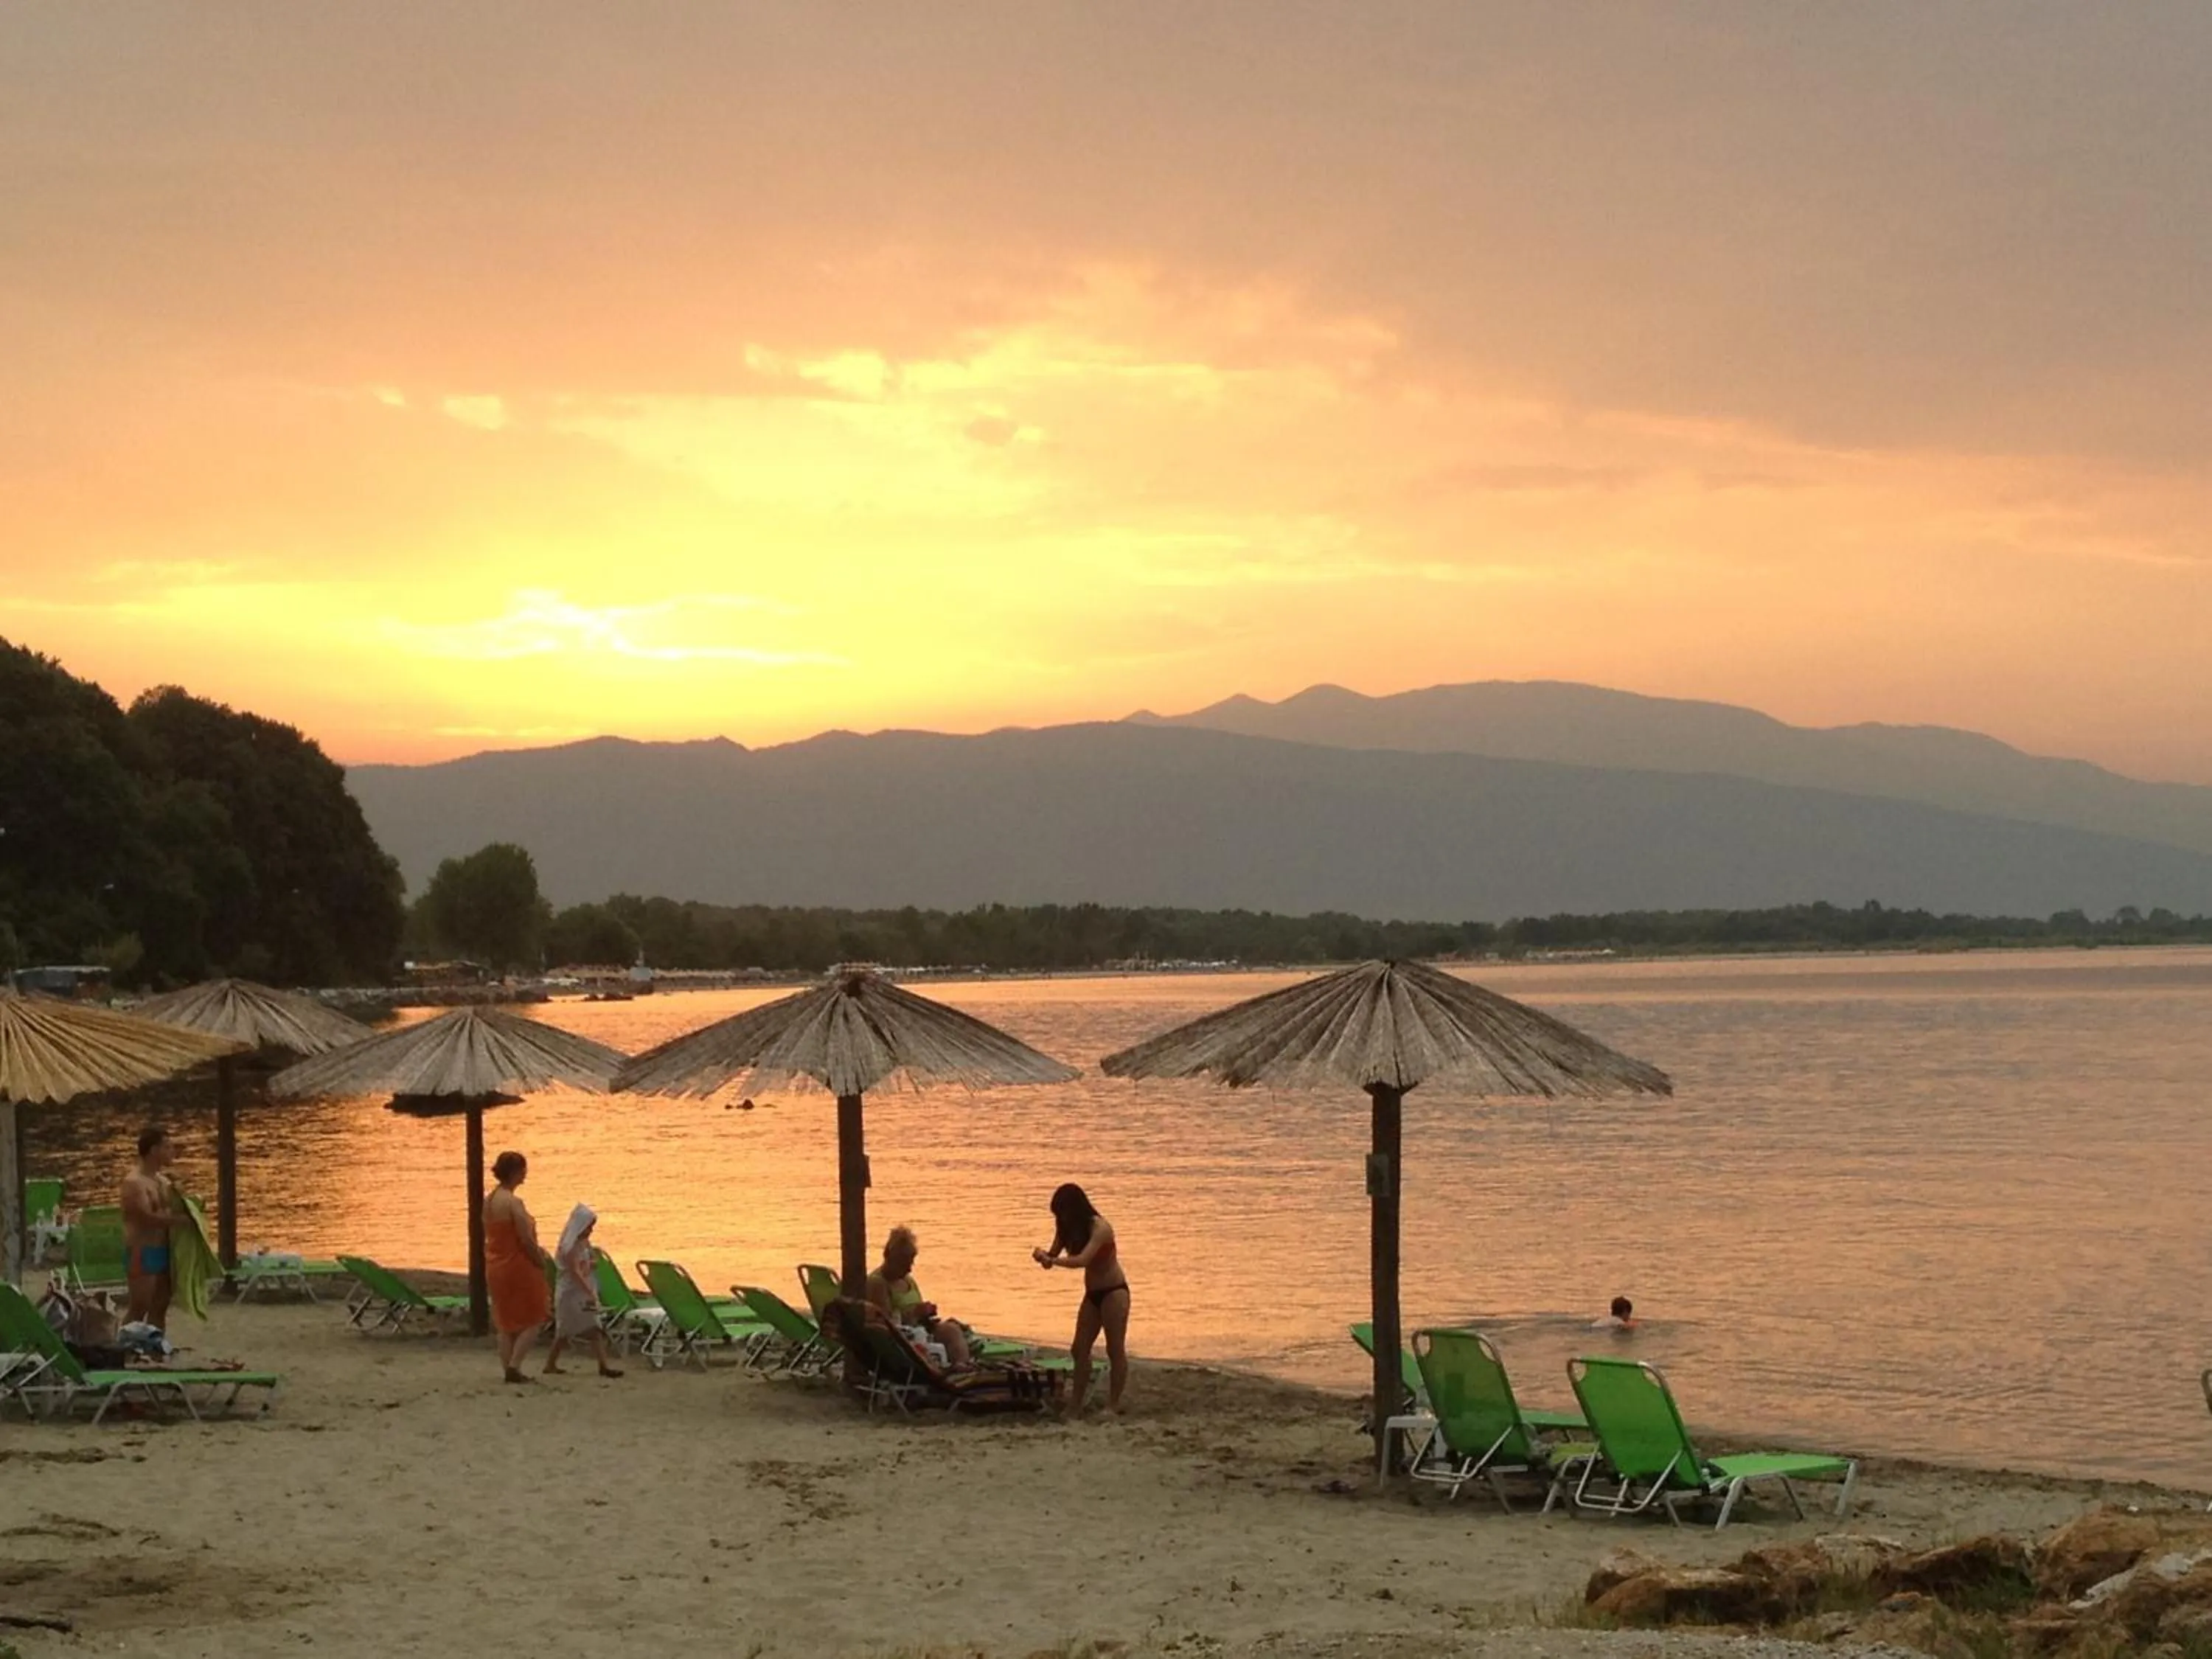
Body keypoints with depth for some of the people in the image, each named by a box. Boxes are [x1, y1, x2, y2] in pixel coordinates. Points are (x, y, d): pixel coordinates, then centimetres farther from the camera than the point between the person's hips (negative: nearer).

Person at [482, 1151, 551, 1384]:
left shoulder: (488, 1200, 7)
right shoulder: (513, 1202, -19)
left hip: (494, 1267, 8)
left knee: (505, 1322, 15)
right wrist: (542, 1263, -6)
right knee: (533, 1319, 4)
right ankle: (514, 1366, -5)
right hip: (517, 1266, -8)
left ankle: (508, 1370, 17)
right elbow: (526, 1240, -20)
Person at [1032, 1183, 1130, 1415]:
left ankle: (1113, 1405, -2)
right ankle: (1078, 1404, 9)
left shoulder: (1100, 1228, -22)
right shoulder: (1069, 1229, 1)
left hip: (1114, 1292, -8)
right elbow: (1054, 1255, -1)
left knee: (1115, 1350, -5)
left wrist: (1051, 1260, -34)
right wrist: (1043, 1257, -23)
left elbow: (1083, 1260, -34)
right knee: (1080, 1350, 5)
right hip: (1092, 1294, 8)